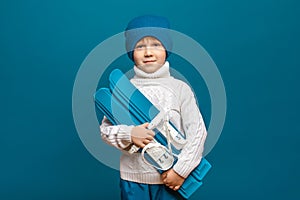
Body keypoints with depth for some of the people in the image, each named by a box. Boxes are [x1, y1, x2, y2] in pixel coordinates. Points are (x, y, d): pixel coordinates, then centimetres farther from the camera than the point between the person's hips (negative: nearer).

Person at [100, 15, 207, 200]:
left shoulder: (180, 88, -2)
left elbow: (197, 132, -5)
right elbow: (106, 128, 3)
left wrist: (180, 170, -10)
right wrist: (129, 134, -16)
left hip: (170, 179, -1)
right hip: (132, 178, 1)